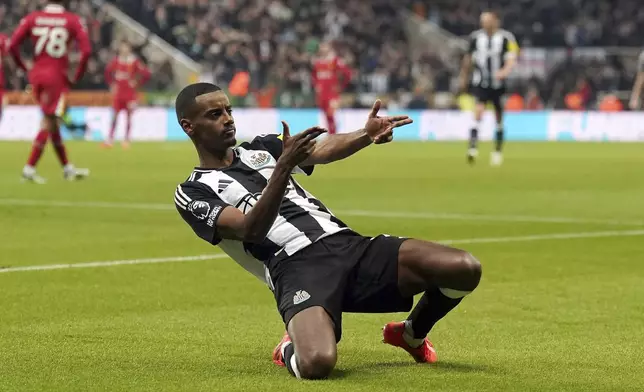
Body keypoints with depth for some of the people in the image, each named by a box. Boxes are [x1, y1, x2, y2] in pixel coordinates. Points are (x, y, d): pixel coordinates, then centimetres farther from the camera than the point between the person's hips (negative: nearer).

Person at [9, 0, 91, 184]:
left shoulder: (32, 18, 3)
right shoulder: (72, 20, -4)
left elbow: (13, 46, -4)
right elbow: (86, 50, -13)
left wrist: (24, 68, 8)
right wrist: (77, 77, -2)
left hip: (37, 75, 4)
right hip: (57, 76, -4)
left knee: (51, 121, 14)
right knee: (48, 123, 0)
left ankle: (67, 168, 22)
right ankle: (30, 167, -8)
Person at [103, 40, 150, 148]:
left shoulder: (135, 62, -7)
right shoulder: (116, 61, 3)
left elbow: (146, 74, -8)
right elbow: (107, 72, 17)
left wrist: (137, 83, -9)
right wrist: (112, 84, 9)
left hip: (130, 93, -3)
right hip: (118, 92, 3)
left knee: (128, 116, 0)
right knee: (115, 115, 2)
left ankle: (126, 139, 6)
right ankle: (110, 139, 4)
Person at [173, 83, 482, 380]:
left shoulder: (261, 149, 24)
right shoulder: (193, 193, 6)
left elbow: (323, 150, 4)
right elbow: (251, 229, -13)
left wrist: (366, 135, -17)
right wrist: (284, 168, -27)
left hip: (347, 244, 6)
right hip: (295, 268, -6)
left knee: (466, 269, -12)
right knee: (316, 363, -38)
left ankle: (411, 334, 19)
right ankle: (291, 350, 2)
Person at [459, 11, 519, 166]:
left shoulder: (506, 38, -6)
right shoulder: (475, 37, 3)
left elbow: (511, 58, -17)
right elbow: (468, 59, 15)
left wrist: (506, 71, -37)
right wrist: (464, 78, 22)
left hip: (498, 83, -1)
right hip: (480, 83, 1)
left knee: (499, 118, 9)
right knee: (478, 111, -19)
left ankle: (498, 152, 23)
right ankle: (473, 148, -25)